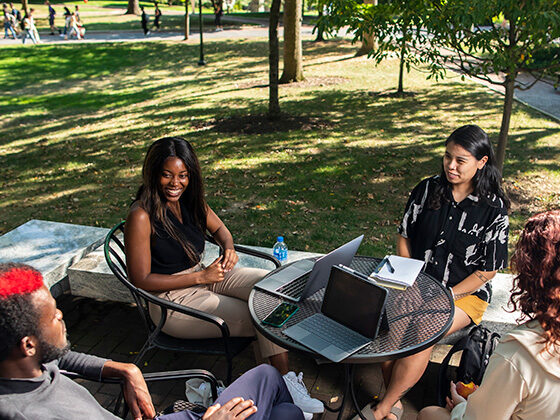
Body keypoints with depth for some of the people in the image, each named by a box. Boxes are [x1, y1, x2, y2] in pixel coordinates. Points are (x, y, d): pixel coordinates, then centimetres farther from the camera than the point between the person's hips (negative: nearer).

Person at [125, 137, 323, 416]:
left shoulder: (189, 198, -1)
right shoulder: (142, 216, -21)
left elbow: (219, 229, 15)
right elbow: (141, 280, -19)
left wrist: (229, 247, -9)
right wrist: (201, 277, -20)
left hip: (204, 276, 7)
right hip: (172, 303, -7)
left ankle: (285, 379, -15)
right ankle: (283, 385, 3)